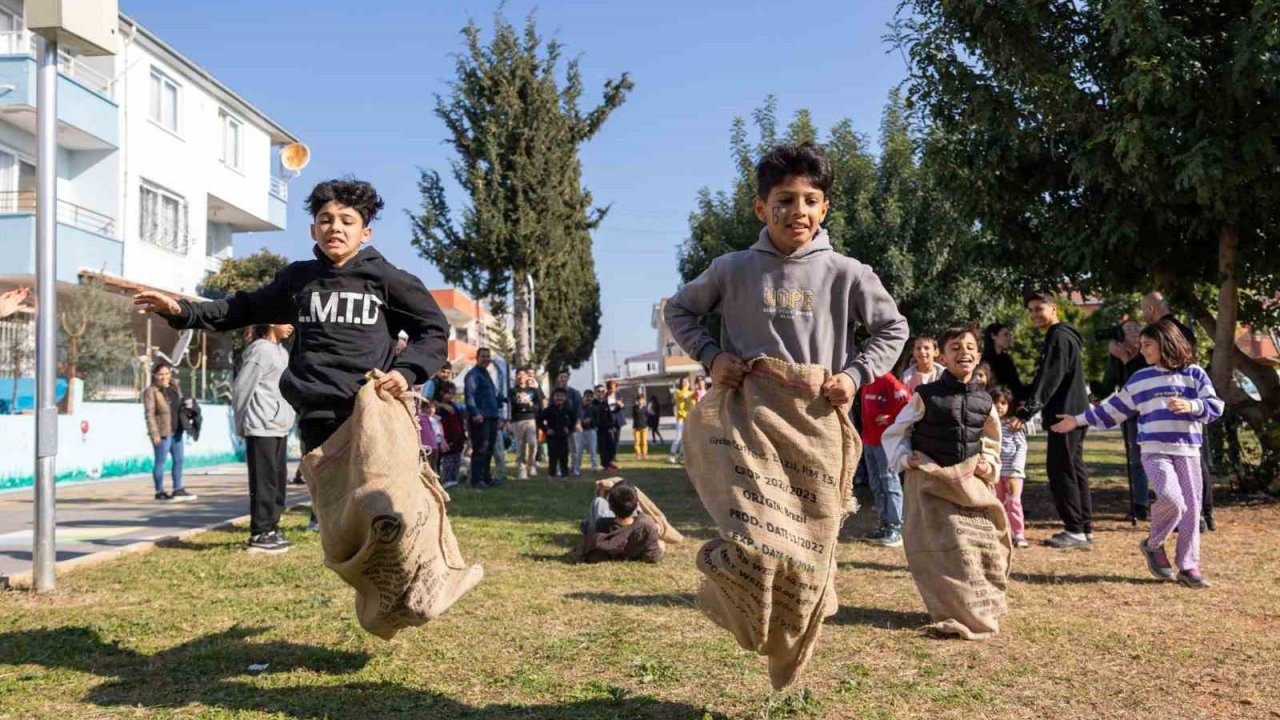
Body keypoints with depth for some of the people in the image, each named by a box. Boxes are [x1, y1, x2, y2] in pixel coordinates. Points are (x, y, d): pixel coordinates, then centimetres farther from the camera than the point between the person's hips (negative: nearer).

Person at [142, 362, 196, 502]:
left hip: (176, 431, 8)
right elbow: (149, 414, -14)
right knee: (161, 461, -1)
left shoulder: (175, 388, 14)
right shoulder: (151, 391, -9)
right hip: (162, 433, -8)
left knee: (179, 460, 11)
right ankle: (159, 492, 6)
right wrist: (154, 433, -19)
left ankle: (178, 490, 20)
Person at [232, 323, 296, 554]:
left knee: (278, 480, 12)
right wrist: (242, 426, -3)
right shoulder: (260, 350, -11)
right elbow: (241, 389, -11)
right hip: (262, 428, -9)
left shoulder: (281, 351, 15)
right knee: (264, 482, -5)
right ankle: (259, 535, 0)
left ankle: (270, 530, 20)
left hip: (279, 427, 9)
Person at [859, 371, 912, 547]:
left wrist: (891, 419, -13)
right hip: (869, 440, 8)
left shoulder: (888, 380, -13)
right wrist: (864, 431, 10)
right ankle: (884, 525, 20)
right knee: (876, 485, 12)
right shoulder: (866, 384, 11)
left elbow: (908, 403, -21)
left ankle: (895, 529, -3)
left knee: (890, 482, -5)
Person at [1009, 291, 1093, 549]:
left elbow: (1048, 380, -23)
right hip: (1073, 414, 10)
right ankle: (1085, 528, 17)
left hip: (1066, 414, -10)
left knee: (1060, 469, -8)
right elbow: (1045, 378, 23)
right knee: (1074, 469, 12)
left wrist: (1025, 412, -28)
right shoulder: (1058, 337, 19)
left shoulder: (1059, 337, -13)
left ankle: (1075, 530, -6)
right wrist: (1026, 407, 20)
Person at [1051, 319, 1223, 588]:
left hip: (1188, 452, 1)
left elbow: (1215, 406, 0)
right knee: (1171, 500, -21)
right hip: (1155, 452, -1)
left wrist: (1190, 406, -19)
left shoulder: (1194, 374, 6)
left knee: (1191, 508, 1)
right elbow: (1113, 409, 17)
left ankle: (1189, 566, 13)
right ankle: (1153, 545, 4)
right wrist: (1078, 420, 16)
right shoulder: (1139, 379, 12)